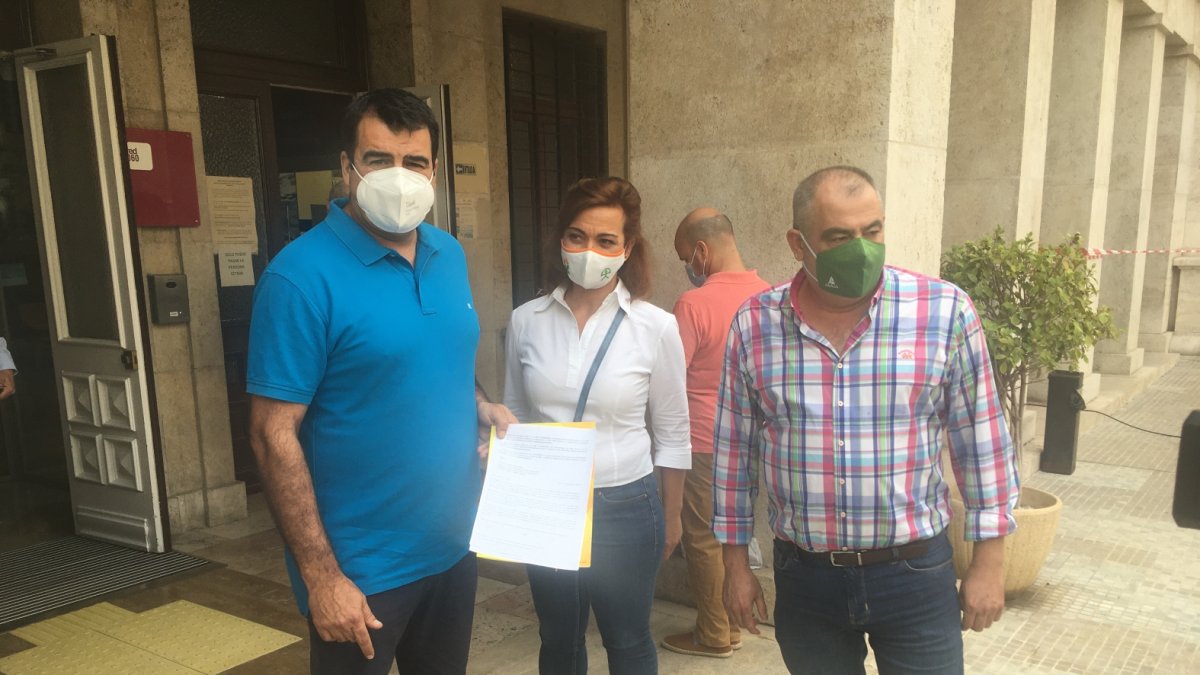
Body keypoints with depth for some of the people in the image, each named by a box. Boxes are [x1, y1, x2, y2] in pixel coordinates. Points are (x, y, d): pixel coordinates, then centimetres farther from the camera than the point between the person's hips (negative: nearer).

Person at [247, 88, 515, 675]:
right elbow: (274, 435, -18)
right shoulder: (302, 276, -18)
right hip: (361, 567, -6)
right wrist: (321, 576, -18)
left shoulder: (450, 255, 2)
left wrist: (482, 406, -4)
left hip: (454, 543, 6)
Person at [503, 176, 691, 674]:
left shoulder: (656, 327, -11)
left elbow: (671, 434, -1)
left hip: (625, 508, -2)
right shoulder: (526, 321, -5)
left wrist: (670, 517, 5)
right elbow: (512, 417, 7)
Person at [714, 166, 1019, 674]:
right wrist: (736, 562, 5)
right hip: (803, 578, 1)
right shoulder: (753, 325, -6)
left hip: (915, 575, -1)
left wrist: (989, 560, 0)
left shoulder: (946, 311, -10)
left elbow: (981, 442, -2)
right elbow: (734, 449, 1)